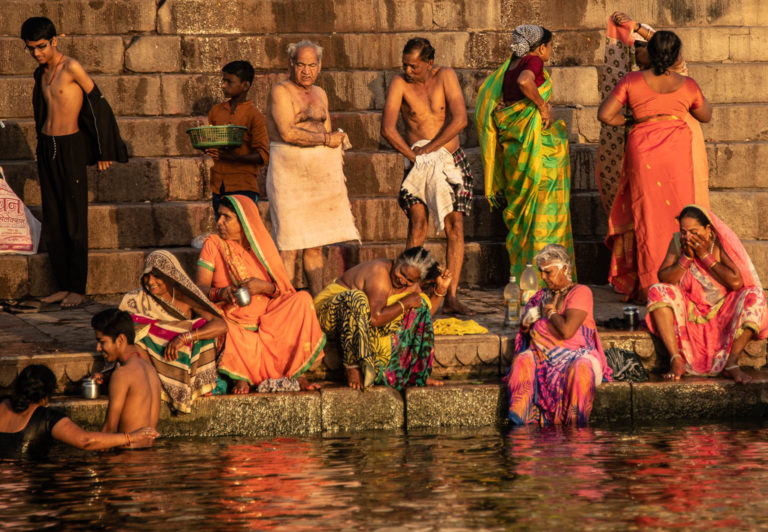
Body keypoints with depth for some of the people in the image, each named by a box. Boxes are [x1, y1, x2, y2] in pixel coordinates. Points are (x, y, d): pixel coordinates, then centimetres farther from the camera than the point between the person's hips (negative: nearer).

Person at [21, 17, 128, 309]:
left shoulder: (71, 68, -11)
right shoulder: (41, 73, 11)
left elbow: (97, 103, -9)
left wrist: (103, 151, -7)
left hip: (71, 147, -7)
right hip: (46, 147, 7)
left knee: (74, 219, -5)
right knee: (53, 221, 7)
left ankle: (78, 289, -2)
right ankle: (63, 285, 11)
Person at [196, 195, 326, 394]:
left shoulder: (262, 245, 8)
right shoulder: (213, 245, 2)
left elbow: (283, 291, 4)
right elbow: (200, 288, -7)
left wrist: (264, 287, -18)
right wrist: (221, 293, -28)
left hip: (267, 321, 3)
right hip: (232, 323, -3)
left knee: (302, 300, -19)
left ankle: (296, 372, -17)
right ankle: (242, 376, -6)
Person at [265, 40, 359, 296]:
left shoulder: (320, 94, 18)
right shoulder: (281, 92, -4)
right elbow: (287, 132, -16)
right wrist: (325, 139, -10)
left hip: (322, 173, 6)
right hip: (290, 173, -6)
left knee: (316, 243, 8)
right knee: (289, 245, -8)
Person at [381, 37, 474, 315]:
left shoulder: (445, 76, -5)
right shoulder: (400, 83, -7)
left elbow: (460, 119, -13)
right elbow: (388, 129, -13)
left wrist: (428, 148, -13)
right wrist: (413, 155, -12)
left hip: (452, 160, 1)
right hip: (418, 165, -1)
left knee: (455, 225, -4)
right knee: (418, 222, -15)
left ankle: (451, 296, -2)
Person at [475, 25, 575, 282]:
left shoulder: (510, 66, 12)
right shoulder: (534, 62, -9)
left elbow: (484, 88, 20)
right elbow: (525, 81, -30)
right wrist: (542, 105, -18)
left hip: (511, 143, 8)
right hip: (536, 141, -8)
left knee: (520, 208, 12)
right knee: (542, 206, -3)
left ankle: (519, 274, 14)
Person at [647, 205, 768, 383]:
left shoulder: (721, 243, -13)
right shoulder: (678, 242, -5)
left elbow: (736, 282, -24)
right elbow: (663, 278, -10)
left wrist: (705, 256, -23)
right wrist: (687, 257, -22)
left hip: (724, 312, -2)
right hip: (690, 312, 2)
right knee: (656, 291, -21)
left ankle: (731, 363, -32)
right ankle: (676, 360, -29)